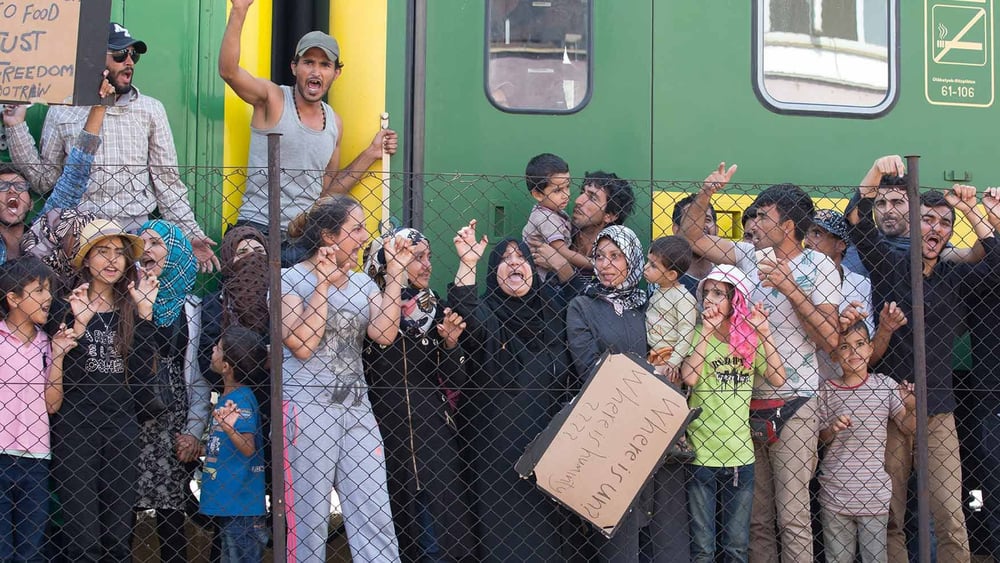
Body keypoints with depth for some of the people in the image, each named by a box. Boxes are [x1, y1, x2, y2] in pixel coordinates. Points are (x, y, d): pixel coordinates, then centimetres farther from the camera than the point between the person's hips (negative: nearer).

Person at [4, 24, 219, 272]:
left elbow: (167, 180, 9)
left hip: (136, 231, 0)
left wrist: (191, 235, 2)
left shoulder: (150, 110, 10)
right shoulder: (62, 112, 9)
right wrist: (16, 127, 3)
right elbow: (43, 180, 10)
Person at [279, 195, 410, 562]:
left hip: (356, 407, 5)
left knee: (375, 516, -1)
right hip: (307, 407, -5)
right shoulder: (289, 279, -3)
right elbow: (302, 346, -15)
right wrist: (323, 284, -14)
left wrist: (395, 271, -4)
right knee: (308, 519, 1)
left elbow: (384, 334, -5)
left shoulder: (363, 283, 12)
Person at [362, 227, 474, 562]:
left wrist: (450, 343, -10)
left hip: (432, 435, 3)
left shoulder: (437, 310, 7)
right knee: (388, 533, 8)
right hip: (383, 436, -2)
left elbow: (455, 381, 9)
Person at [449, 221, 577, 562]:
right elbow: (465, 316, -26)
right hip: (496, 437, -3)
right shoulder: (486, 312, -3)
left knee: (547, 515, 7)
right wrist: (467, 264, -37)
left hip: (547, 434, 3)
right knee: (503, 520, -1)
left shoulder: (553, 307, 9)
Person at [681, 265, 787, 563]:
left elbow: (777, 378, -7)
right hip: (701, 453, -2)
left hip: (740, 454, 3)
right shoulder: (696, 335, -3)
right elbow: (689, 377, -20)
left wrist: (763, 331, -10)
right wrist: (707, 329, -17)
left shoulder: (750, 339, 5)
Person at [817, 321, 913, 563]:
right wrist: (833, 430, -12)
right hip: (835, 491, 1)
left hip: (874, 493, -1)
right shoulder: (827, 389, 2)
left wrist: (912, 407, -18)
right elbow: (819, 439, 8)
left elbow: (909, 426, 1)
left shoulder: (884, 385, 0)